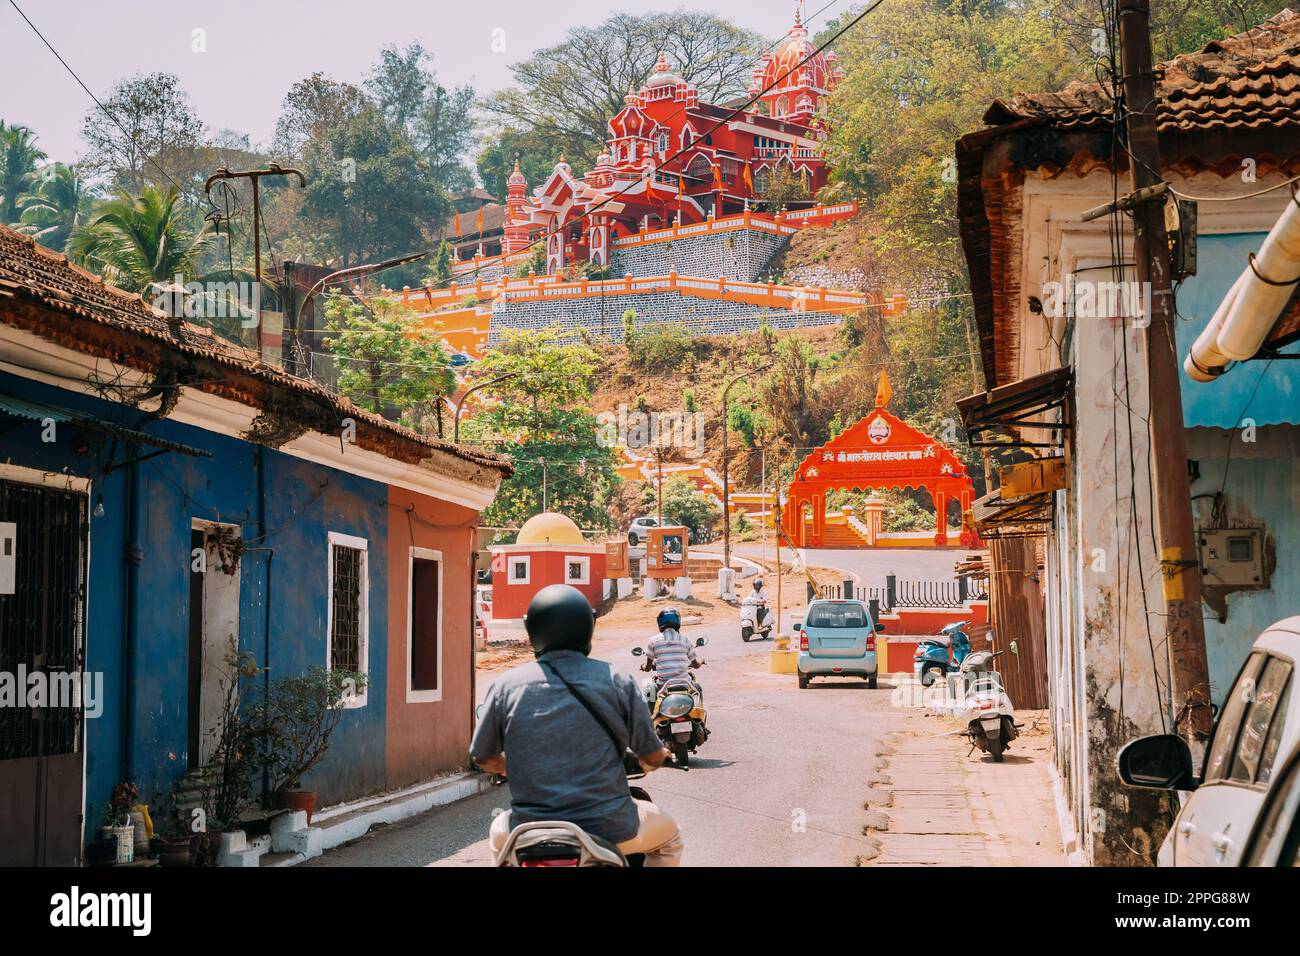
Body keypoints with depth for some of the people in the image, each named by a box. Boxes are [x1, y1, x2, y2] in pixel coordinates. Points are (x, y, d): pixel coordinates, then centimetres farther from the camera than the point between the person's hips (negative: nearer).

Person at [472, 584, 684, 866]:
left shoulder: (506, 686, 0)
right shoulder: (616, 681, -3)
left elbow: (484, 758, 11)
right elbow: (653, 756, 3)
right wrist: (651, 761, 29)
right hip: (609, 830, -1)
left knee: (499, 834, 36)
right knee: (669, 836, 29)